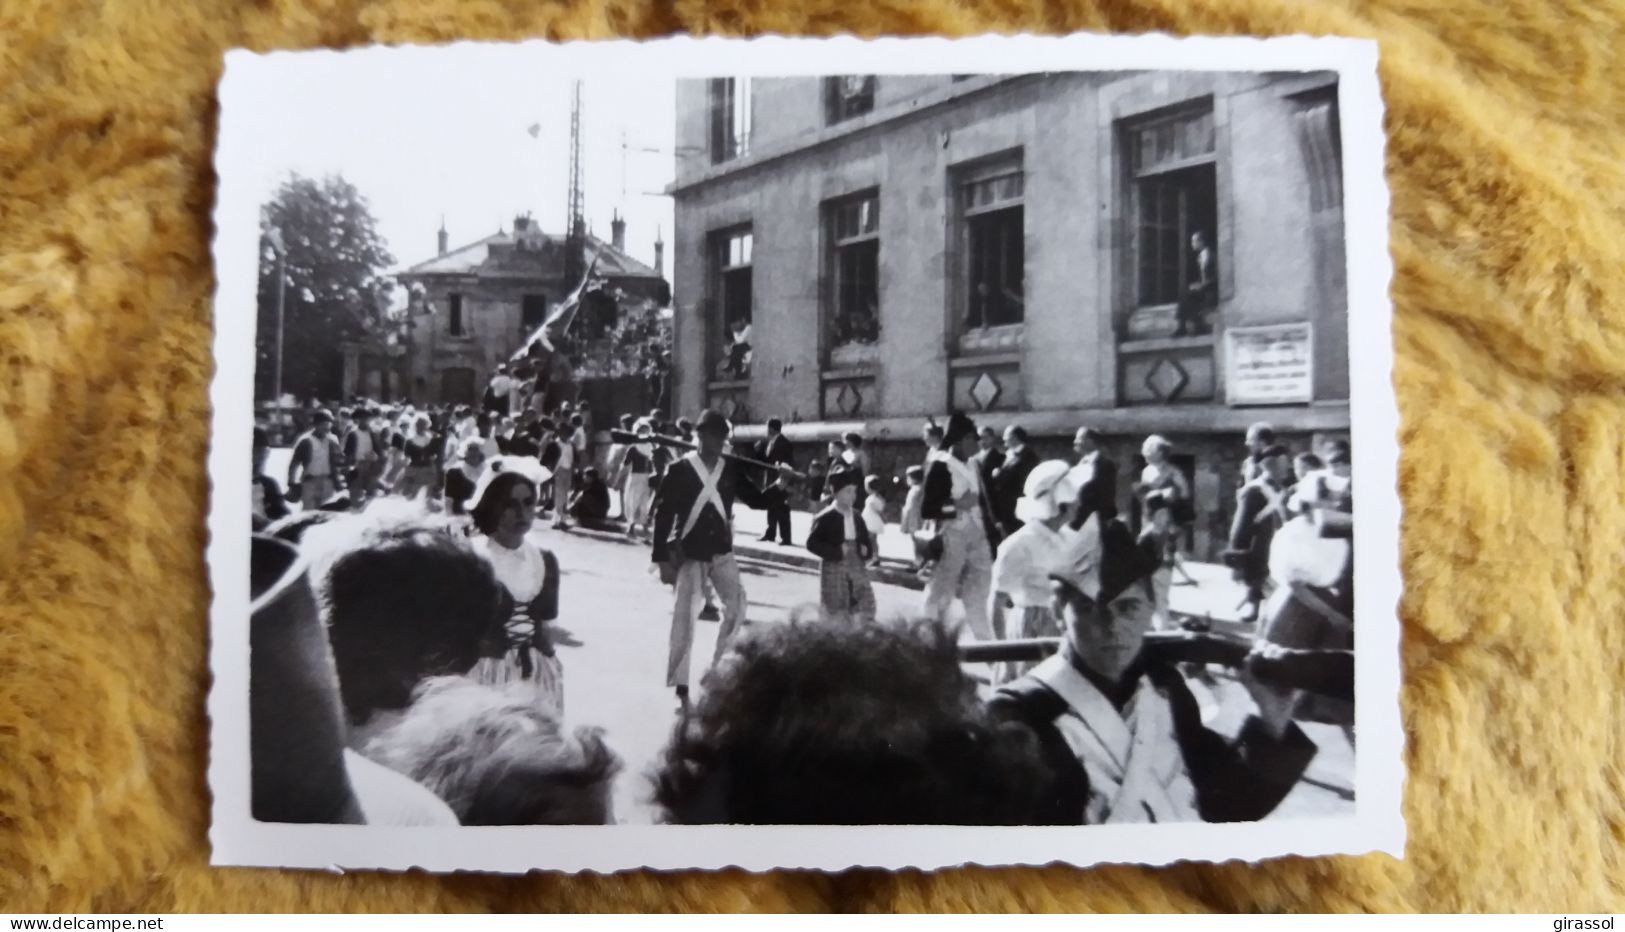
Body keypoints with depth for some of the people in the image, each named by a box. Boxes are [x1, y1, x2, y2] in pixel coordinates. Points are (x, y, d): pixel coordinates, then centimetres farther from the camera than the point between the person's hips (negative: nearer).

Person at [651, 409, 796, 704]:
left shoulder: (731, 470, 3)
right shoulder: (680, 469, -7)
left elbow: (757, 500, 6)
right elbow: (664, 515, -7)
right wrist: (663, 559, -11)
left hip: (721, 551, 3)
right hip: (688, 553, -3)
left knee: (736, 605, -5)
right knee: (684, 616, -2)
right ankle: (680, 684, 7)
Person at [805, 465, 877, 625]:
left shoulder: (857, 516, 11)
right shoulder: (825, 518, -7)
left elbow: (866, 540, 21)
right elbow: (812, 543, -10)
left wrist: (867, 550, -1)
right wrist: (837, 551, -16)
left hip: (858, 570, 5)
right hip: (834, 571, -5)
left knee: (865, 615, -1)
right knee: (836, 619, -1)